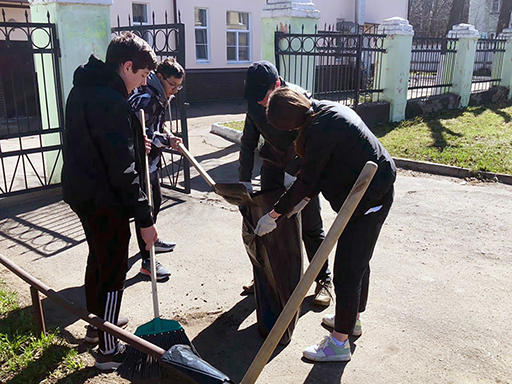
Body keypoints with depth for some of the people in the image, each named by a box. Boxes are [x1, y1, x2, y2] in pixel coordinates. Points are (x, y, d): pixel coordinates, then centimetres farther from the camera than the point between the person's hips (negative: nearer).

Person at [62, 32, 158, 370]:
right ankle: (108, 351, 16)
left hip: (81, 192, 10)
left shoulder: (83, 90, 8)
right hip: (104, 200, -10)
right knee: (114, 271, 3)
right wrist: (145, 219, -21)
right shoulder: (111, 102, -24)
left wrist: (134, 141, 8)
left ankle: (97, 320, 44)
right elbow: (123, 170, -26)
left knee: (99, 259, 25)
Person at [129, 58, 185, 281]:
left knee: (156, 201, 22)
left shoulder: (161, 98, 11)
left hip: (152, 159, 10)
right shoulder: (145, 99, -22)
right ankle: (147, 260, 2)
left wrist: (168, 136, 6)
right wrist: (167, 141, -25)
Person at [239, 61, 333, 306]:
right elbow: (248, 142, -2)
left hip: (301, 169, -4)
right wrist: (244, 180, -7)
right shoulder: (255, 104, -8)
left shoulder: (299, 98, -22)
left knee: (310, 228, 0)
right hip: (272, 167, 4)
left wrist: (293, 173, -23)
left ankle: (323, 280, 16)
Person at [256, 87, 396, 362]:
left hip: (368, 200, -11)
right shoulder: (329, 110, 8)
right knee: (358, 261, 23)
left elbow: (306, 180, -19)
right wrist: (304, 198, 14)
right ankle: (353, 319, 41)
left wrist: (274, 215, -11)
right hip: (376, 192, 11)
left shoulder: (320, 128, -23)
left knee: (347, 270, -2)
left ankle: (339, 343, 11)